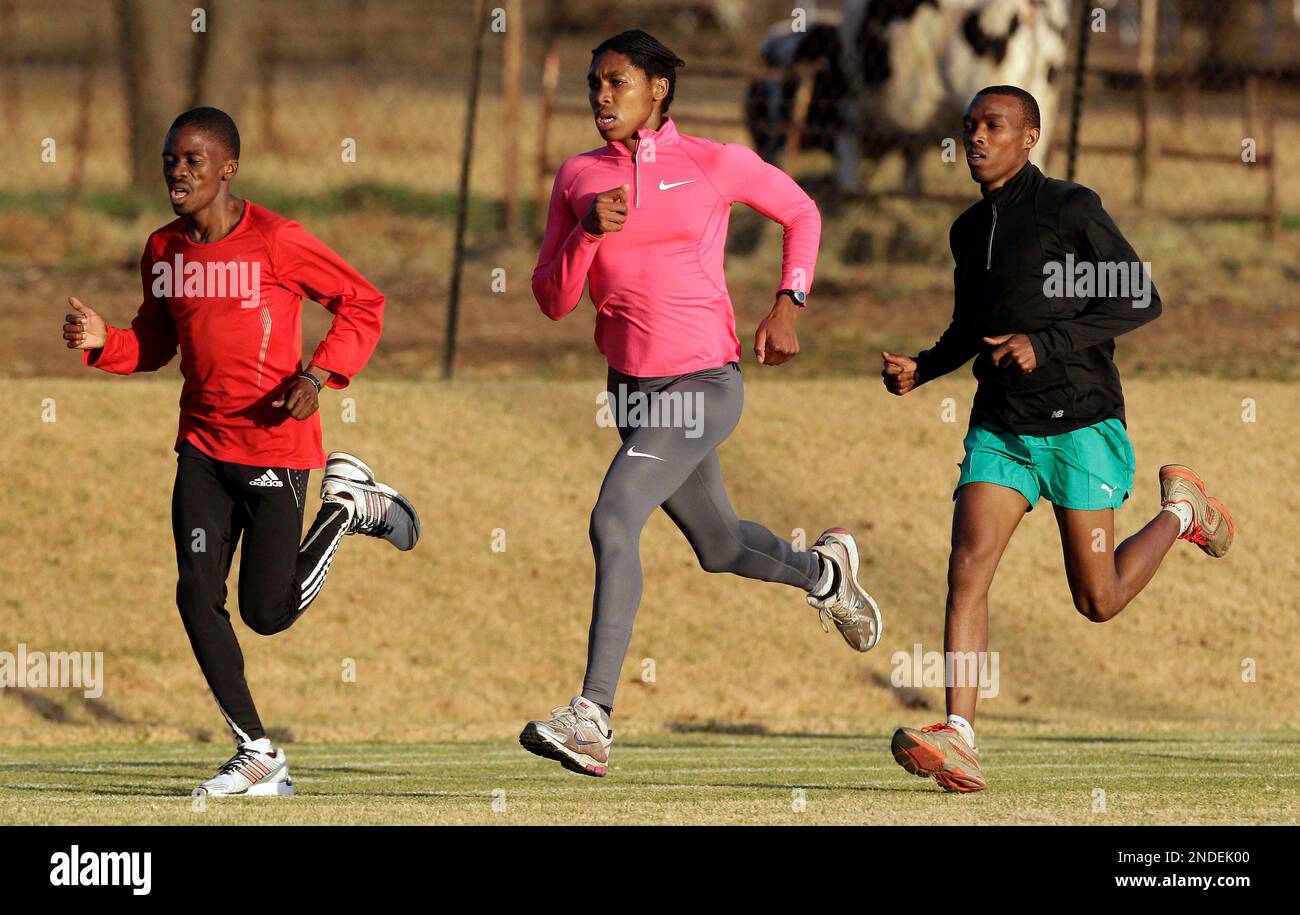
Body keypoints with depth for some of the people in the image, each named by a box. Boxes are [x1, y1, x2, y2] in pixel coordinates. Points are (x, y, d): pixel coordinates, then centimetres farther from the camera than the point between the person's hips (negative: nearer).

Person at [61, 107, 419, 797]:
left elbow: (362, 303, -7)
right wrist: (101, 342, -4)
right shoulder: (162, 251, 4)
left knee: (268, 611, -3)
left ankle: (350, 506, 24)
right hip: (203, 447, 5)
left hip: (276, 441, -5)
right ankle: (257, 757, 6)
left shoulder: (275, 242, -14)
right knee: (198, 597, -4)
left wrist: (319, 376, -19)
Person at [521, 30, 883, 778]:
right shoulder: (579, 178, 5)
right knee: (719, 546, 19)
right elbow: (553, 300, 3)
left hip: (704, 382, -6)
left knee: (614, 522, -23)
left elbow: (802, 213, 11)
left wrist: (788, 307, 0)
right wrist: (588, 232, -14)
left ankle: (593, 718, -25)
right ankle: (824, 571, 53)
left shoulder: (713, 165, -6)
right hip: (632, 384, 6)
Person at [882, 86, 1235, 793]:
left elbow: (1141, 300, -8)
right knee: (967, 569, -16)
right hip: (999, 431, 5)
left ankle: (1181, 510, 30)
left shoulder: (1069, 208, -8)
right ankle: (958, 740, -24)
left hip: (1081, 423, -5)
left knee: (1098, 601, 1)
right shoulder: (969, 231, 12)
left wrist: (1047, 344, -18)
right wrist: (919, 370, 6)